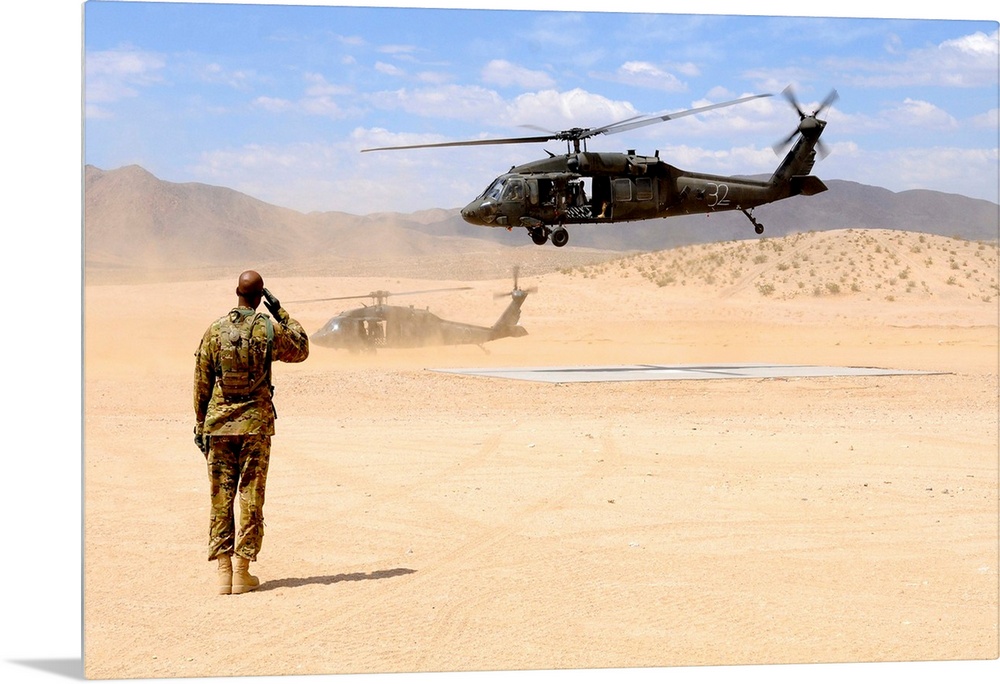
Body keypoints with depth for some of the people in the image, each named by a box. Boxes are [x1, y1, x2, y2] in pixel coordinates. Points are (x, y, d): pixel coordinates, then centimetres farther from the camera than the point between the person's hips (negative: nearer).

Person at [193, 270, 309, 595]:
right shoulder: (270, 330, -5)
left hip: (219, 425, 1)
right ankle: (242, 573, 4)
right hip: (256, 424, -1)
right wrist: (282, 315, 17)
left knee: (221, 497, 6)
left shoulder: (214, 331, -2)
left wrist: (200, 424, 11)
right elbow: (301, 349, 14)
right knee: (250, 497, 3)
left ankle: (224, 571, 6)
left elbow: (201, 383, 2)